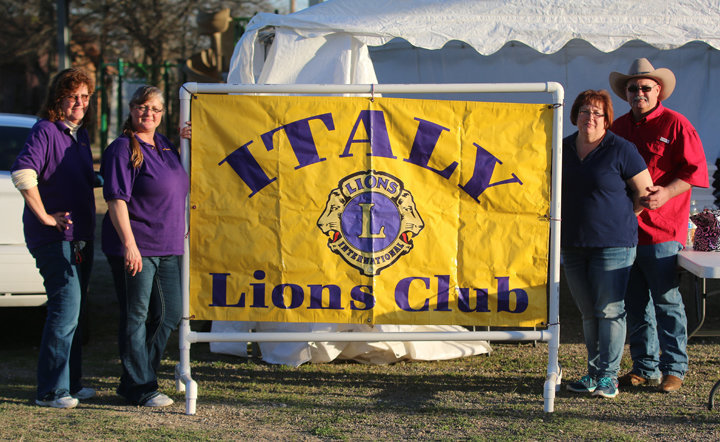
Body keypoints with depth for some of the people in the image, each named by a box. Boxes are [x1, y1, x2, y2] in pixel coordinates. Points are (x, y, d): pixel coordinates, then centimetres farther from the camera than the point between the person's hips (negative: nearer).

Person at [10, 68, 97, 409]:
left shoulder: (80, 133, 15)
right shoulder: (45, 131, -12)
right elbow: (22, 173, -26)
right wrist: (45, 216, -22)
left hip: (80, 236, 9)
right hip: (53, 239, -9)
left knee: (72, 312, 14)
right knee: (65, 309, -11)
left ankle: (71, 383, 23)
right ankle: (51, 391, -4)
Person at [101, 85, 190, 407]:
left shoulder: (164, 145, 14)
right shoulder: (123, 149, -10)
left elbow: (183, 185, 27)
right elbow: (116, 199, -16)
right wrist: (129, 243, -24)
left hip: (168, 247, 8)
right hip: (135, 248, -8)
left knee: (170, 313, 11)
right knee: (136, 316, 0)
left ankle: (135, 379, 23)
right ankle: (140, 389, 9)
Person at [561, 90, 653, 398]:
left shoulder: (620, 150, -6)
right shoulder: (563, 149, 9)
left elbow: (644, 192, -2)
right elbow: (556, 191, 24)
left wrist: (619, 219, 4)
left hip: (613, 244, -5)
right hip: (573, 244, 5)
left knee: (610, 310, -4)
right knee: (588, 312, 10)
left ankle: (608, 375, 2)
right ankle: (593, 372, 17)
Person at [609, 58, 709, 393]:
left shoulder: (675, 124, -1)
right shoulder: (617, 128, 15)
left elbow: (695, 170, -5)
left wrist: (666, 193, -18)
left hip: (662, 231, -6)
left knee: (667, 302, -4)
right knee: (635, 305, 9)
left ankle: (674, 368, 4)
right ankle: (645, 367, 18)